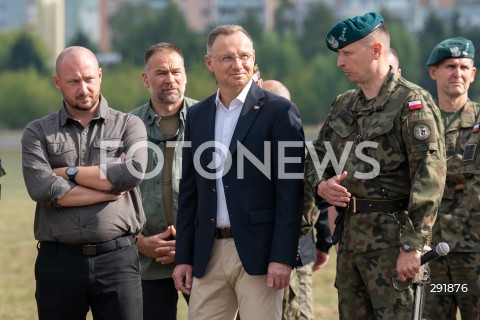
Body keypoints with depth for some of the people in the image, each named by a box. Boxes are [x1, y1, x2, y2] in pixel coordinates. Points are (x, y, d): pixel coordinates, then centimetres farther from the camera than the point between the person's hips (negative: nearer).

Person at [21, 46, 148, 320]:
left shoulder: (129, 125, 9)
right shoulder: (38, 132, 8)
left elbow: (133, 173, -11)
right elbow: (42, 189, -9)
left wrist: (70, 172, -4)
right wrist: (109, 189, -7)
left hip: (117, 257, -1)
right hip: (58, 260, 1)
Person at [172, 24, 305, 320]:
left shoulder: (279, 111, -3)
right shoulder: (198, 115, 14)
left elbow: (290, 190, -8)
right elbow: (189, 191, 15)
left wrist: (282, 258, -14)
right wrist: (183, 257, 10)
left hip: (257, 251, -5)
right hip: (208, 254, 5)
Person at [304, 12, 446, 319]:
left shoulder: (412, 102, -10)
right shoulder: (343, 104, 15)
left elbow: (429, 176, -16)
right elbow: (316, 155, 25)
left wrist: (412, 245, -21)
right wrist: (321, 185, 0)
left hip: (390, 236, -8)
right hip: (349, 233, 8)